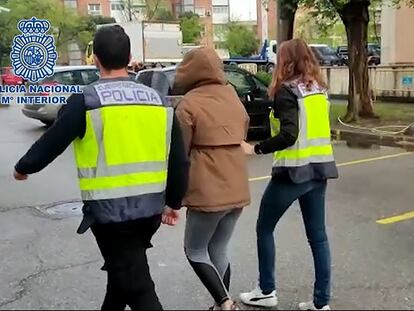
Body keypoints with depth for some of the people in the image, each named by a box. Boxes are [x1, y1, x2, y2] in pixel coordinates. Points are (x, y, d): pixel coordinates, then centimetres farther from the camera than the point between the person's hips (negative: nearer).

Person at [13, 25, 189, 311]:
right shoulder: (157, 100, 4)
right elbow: (178, 160, 7)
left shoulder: (86, 100, -10)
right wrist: (173, 201, 20)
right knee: (123, 270, 28)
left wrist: (23, 167, 19)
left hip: (110, 211, -5)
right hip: (150, 209, 6)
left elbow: (51, 143, -1)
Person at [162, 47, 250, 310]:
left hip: (208, 191, -6)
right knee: (219, 251, 18)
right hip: (237, 189, 6)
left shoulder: (189, 104, -11)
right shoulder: (233, 98, 9)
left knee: (195, 251, 11)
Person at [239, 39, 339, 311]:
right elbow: (316, 129, 12)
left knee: (265, 229, 12)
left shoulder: (287, 90, -12)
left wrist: (255, 149, -16)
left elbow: (288, 136, -23)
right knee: (318, 235, 11)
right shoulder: (319, 89, 9)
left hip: (293, 172, -7)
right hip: (319, 169, 7)